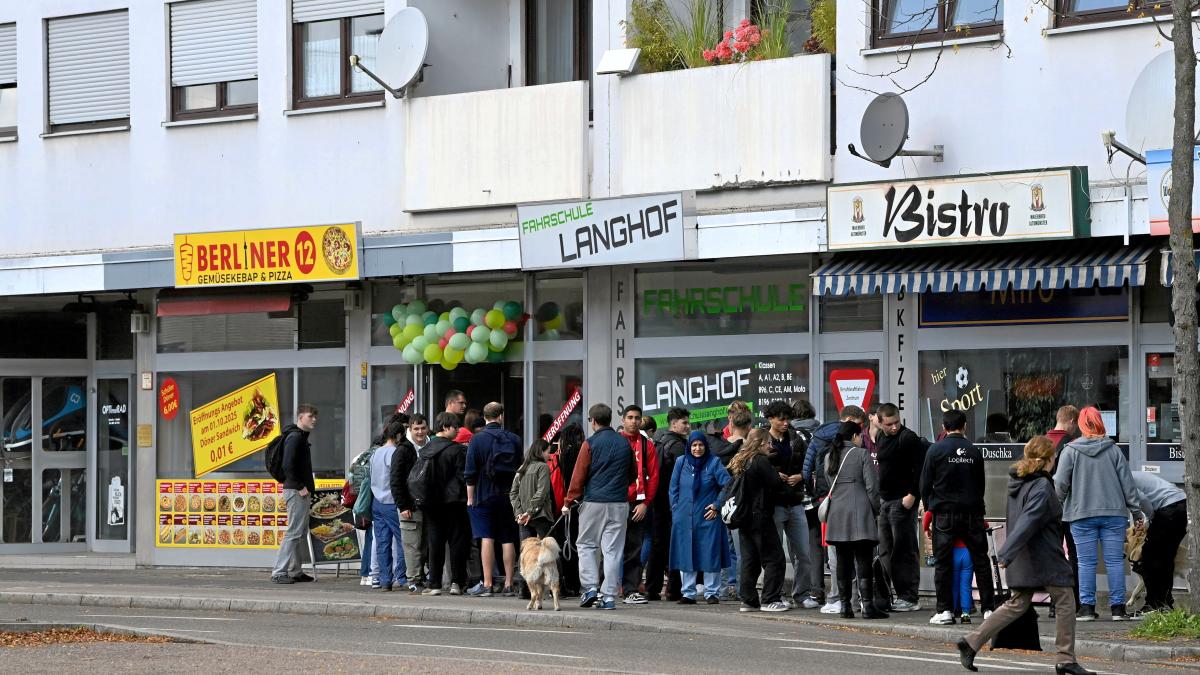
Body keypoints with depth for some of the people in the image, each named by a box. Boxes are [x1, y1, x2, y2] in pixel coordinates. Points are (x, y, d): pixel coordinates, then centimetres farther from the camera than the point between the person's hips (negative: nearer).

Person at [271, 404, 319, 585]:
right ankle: (279, 573, -9)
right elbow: (288, 465, -23)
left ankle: (295, 571, 18)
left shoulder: (301, 436, 19)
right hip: (296, 491, -11)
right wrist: (300, 487, -20)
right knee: (294, 532, -10)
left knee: (301, 532, 14)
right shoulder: (295, 437, -14)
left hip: (301, 490, 11)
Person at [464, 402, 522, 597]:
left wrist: (470, 498, -1)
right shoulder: (514, 440, 4)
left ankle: (486, 584, -8)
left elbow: (470, 473, -8)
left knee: (487, 538, -4)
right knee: (508, 540, 7)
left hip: (485, 495, -3)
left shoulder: (478, 439, -7)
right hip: (509, 496, 3)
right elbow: (520, 469, 12)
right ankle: (508, 584, 8)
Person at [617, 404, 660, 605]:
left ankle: (632, 591, 5)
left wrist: (645, 503, -4)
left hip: (638, 504, 2)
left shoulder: (647, 445, 9)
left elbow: (654, 476, 5)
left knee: (634, 550, 3)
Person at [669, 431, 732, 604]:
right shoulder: (681, 463, 6)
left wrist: (716, 506, -6)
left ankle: (711, 593, 6)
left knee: (710, 555, -1)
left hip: (708, 518, -2)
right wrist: (676, 510, 3)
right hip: (684, 517, 3)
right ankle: (688, 593, 12)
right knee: (686, 555, 5)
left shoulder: (713, 463, -1)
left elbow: (727, 486, -1)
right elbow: (673, 488, 11)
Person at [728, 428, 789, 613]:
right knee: (774, 558, -2)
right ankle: (770, 600, -4)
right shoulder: (761, 461, -13)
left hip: (744, 519, 8)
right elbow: (777, 485, -14)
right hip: (760, 517, -8)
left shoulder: (739, 462, 12)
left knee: (749, 559, 10)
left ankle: (748, 600, 10)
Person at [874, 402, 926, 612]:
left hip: (902, 501, -10)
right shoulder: (882, 439, 16)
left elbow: (919, 468, -18)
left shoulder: (908, 438, -12)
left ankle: (910, 598, -6)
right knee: (886, 551, 12)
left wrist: (911, 494, -21)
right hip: (885, 500, 10)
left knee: (904, 550, -8)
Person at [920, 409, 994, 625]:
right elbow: (981, 485, 12)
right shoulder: (974, 451, 5)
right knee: (980, 560, 8)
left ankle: (945, 610, 0)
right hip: (972, 514, 2)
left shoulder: (936, 450, -3)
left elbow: (925, 484, -1)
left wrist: (929, 509, 12)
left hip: (944, 513, -2)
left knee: (943, 562, 2)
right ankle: (988, 608, 8)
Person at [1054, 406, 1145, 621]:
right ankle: (1118, 607, 3)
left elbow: (1060, 483, -6)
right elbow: (1127, 483, 5)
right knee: (1115, 560, 3)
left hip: (1082, 515, -1)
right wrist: (1137, 512, 10)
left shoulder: (1070, 451, -2)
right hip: (1114, 513, 1)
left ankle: (1087, 607, 1)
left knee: (1086, 562, 3)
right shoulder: (1113, 450, 4)